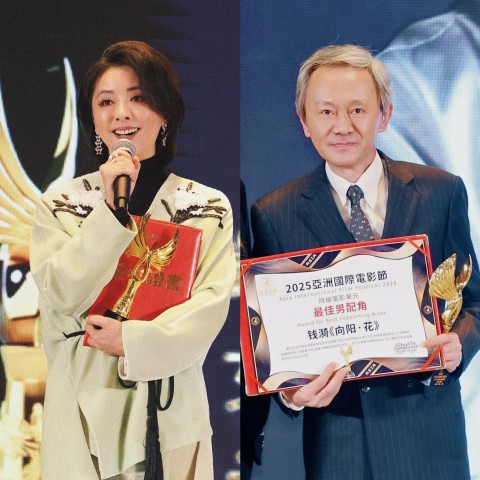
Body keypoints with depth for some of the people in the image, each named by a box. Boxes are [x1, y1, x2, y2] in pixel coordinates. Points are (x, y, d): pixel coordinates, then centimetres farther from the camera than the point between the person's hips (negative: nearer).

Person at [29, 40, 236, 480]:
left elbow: (212, 305, -6)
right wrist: (111, 210, -16)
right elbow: (62, 296, -9)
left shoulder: (209, 207, 2)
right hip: (85, 406, 0)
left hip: (172, 409, 1)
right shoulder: (58, 205, 3)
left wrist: (134, 341, -17)